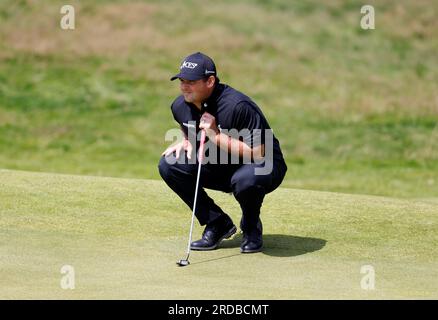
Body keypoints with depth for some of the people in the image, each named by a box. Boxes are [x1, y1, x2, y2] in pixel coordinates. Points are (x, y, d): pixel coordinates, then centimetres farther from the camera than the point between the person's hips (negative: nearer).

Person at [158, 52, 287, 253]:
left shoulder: (237, 106, -27)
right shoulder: (180, 106, -5)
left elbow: (258, 154, -29)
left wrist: (217, 136, -32)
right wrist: (187, 142, -5)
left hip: (266, 166, -7)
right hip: (219, 169, 7)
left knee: (245, 179, -42)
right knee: (169, 165, -11)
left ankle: (251, 229, -6)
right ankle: (218, 225, 0)